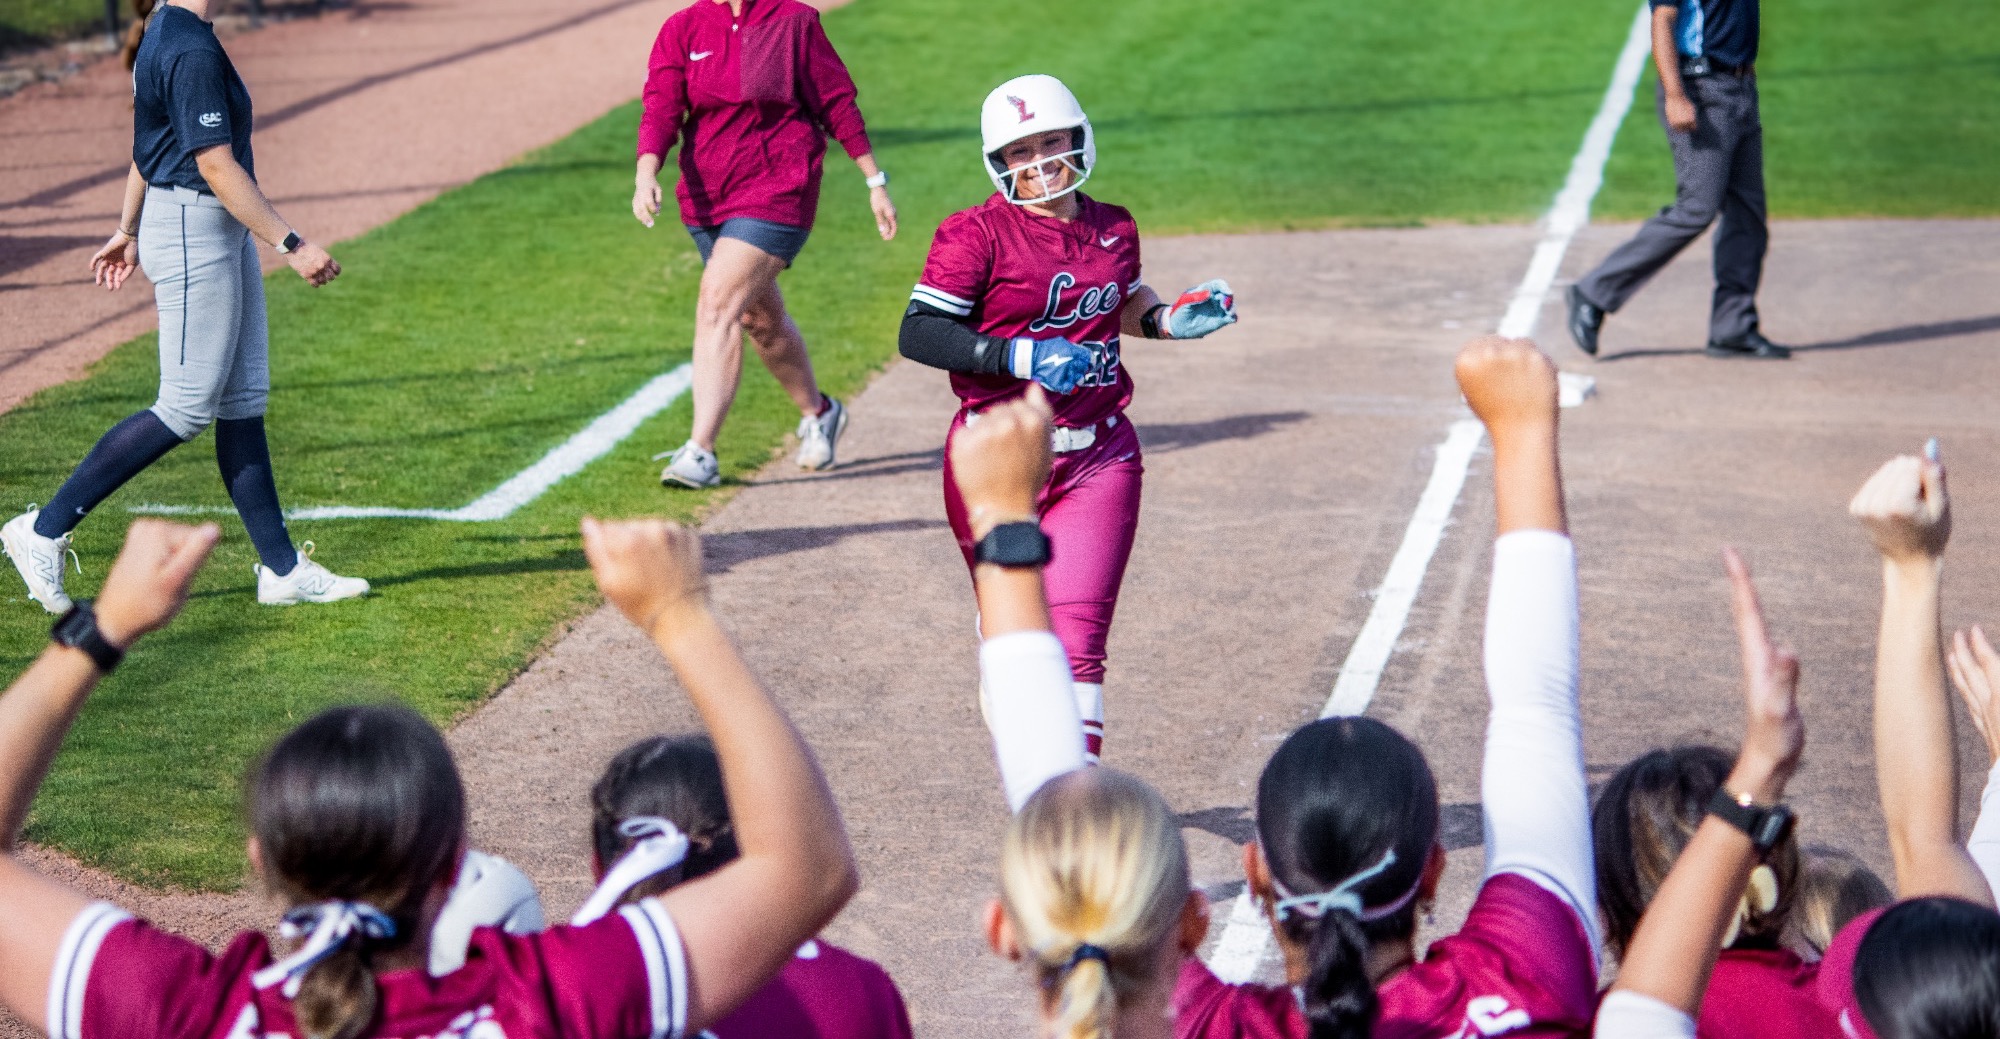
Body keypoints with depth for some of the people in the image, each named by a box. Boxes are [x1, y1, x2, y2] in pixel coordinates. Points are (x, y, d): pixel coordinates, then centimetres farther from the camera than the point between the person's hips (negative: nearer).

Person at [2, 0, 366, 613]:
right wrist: (292, 245, -23)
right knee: (188, 407, -5)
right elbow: (217, 167, -23)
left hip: (222, 234, 10)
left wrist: (128, 231, 27)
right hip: (192, 231, -10)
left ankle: (282, 570, 12)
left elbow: (149, 140, 20)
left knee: (244, 402, 9)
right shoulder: (192, 51, -20)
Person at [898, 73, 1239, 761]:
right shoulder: (978, 234, -8)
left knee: (1077, 638, -10)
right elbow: (917, 334, -15)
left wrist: (1169, 321, 8)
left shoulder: (1114, 230, 7)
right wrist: (1019, 355, -24)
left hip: (1096, 459, 2)